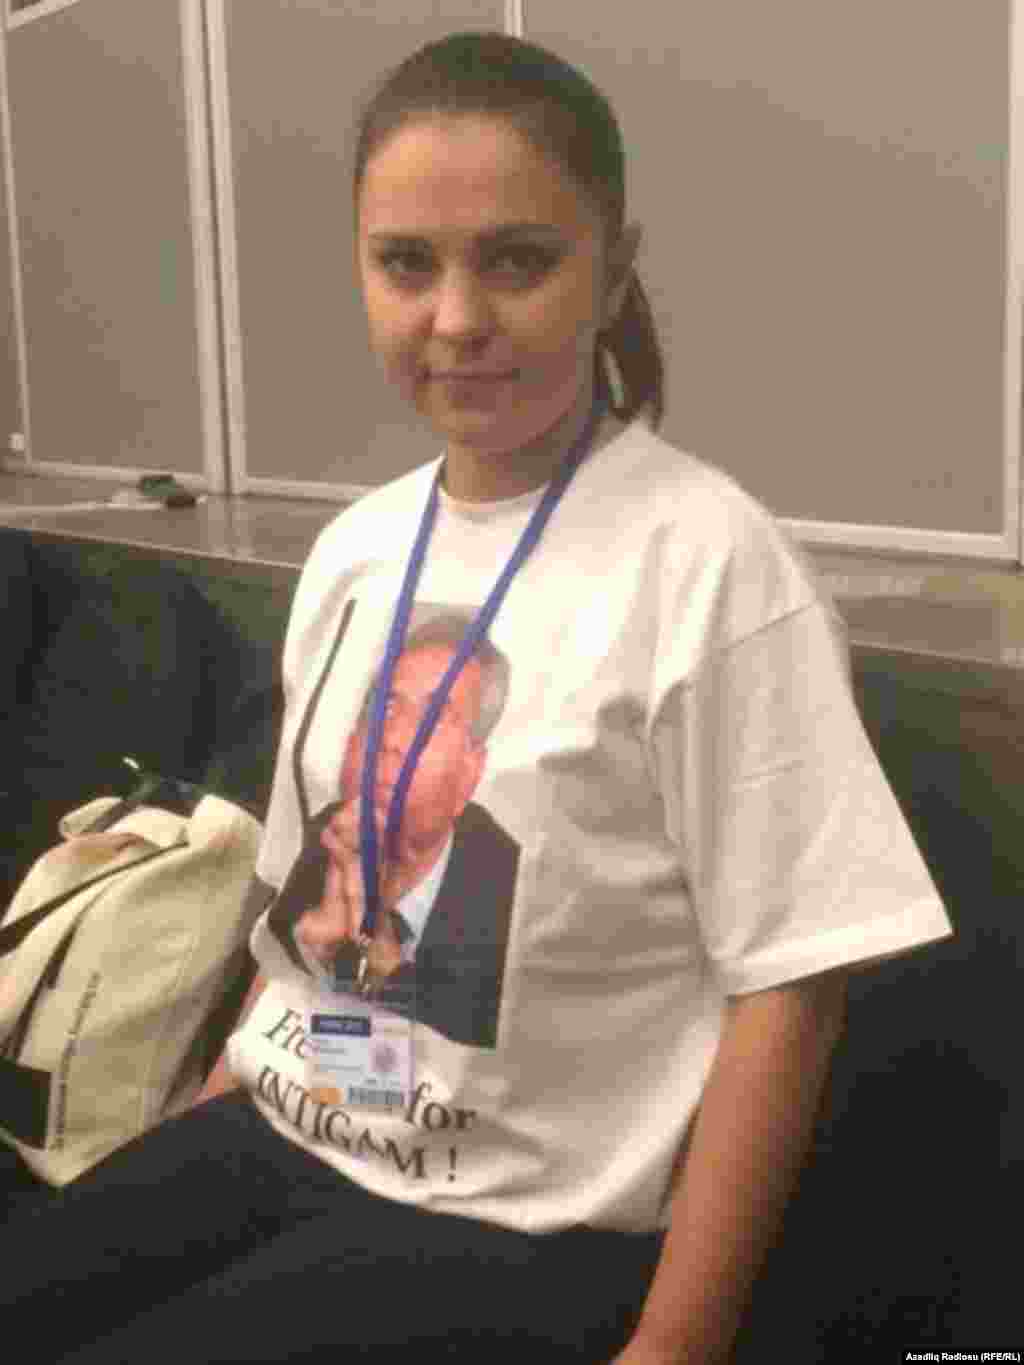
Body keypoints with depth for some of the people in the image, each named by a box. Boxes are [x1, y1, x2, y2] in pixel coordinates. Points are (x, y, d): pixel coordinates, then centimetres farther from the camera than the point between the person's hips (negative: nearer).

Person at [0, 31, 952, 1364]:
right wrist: (200, 1134, 12)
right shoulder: (352, 551, 2)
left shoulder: (709, 567, -18)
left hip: (517, 1223, -5)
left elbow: (788, 985, -15)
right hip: (281, 1134, 6)